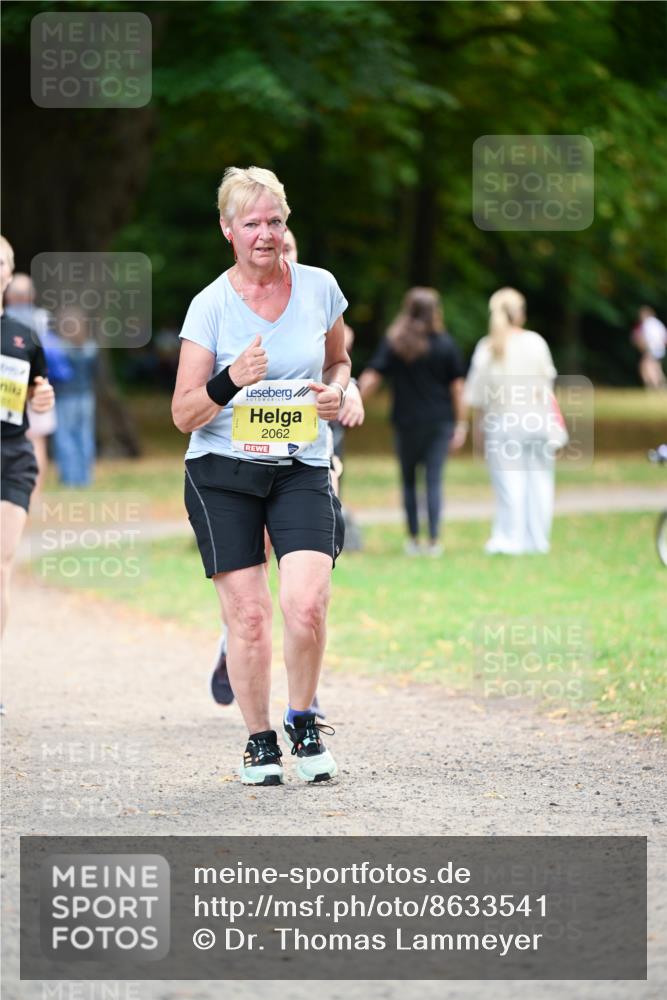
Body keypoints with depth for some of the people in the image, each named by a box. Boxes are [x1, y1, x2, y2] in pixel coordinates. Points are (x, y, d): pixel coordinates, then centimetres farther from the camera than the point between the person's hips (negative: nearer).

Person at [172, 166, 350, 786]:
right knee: (247, 614, -4)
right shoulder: (211, 306, -4)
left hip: (301, 469, 1)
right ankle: (259, 741, 15)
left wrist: (337, 390, 0)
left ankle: (302, 721, 9)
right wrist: (231, 381, -21)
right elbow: (183, 414, -3)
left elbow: (338, 359, 23)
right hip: (222, 475, -1)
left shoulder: (319, 288, 4)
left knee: (306, 605, -16)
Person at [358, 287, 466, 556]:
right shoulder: (445, 345, 0)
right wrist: (459, 424, 6)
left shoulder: (392, 343, -1)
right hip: (439, 421, 0)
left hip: (406, 422, 0)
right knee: (434, 481, 0)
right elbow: (457, 386, 1)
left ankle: (413, 539, 12)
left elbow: (371, 378, -8)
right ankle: (433, 541, -5)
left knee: (409, 481, 11)